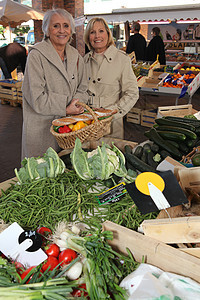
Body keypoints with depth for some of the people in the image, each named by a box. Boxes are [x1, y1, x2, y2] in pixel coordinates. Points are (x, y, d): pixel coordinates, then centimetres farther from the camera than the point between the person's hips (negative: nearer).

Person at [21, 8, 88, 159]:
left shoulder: (76, 56, 8)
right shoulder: (36, 55, -11)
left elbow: (82, 89, 14)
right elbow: (36, 98, -16)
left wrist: (78, 104, -8)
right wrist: (66, 109, -15)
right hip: (42, 128, -5)